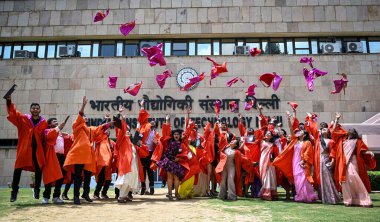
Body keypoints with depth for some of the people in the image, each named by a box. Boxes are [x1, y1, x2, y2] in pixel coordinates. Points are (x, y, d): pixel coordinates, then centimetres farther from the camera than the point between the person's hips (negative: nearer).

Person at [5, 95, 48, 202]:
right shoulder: (22, 118, 5)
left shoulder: (44, 123, 4)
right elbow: (12, 112, -1)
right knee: (18, 168, -1)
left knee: (39, 169, 4)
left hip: (38, 149, 1)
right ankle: (14, 190, 12)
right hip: (24, 148, 0)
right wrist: (9, 101, -15)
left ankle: (36, 189, 20)